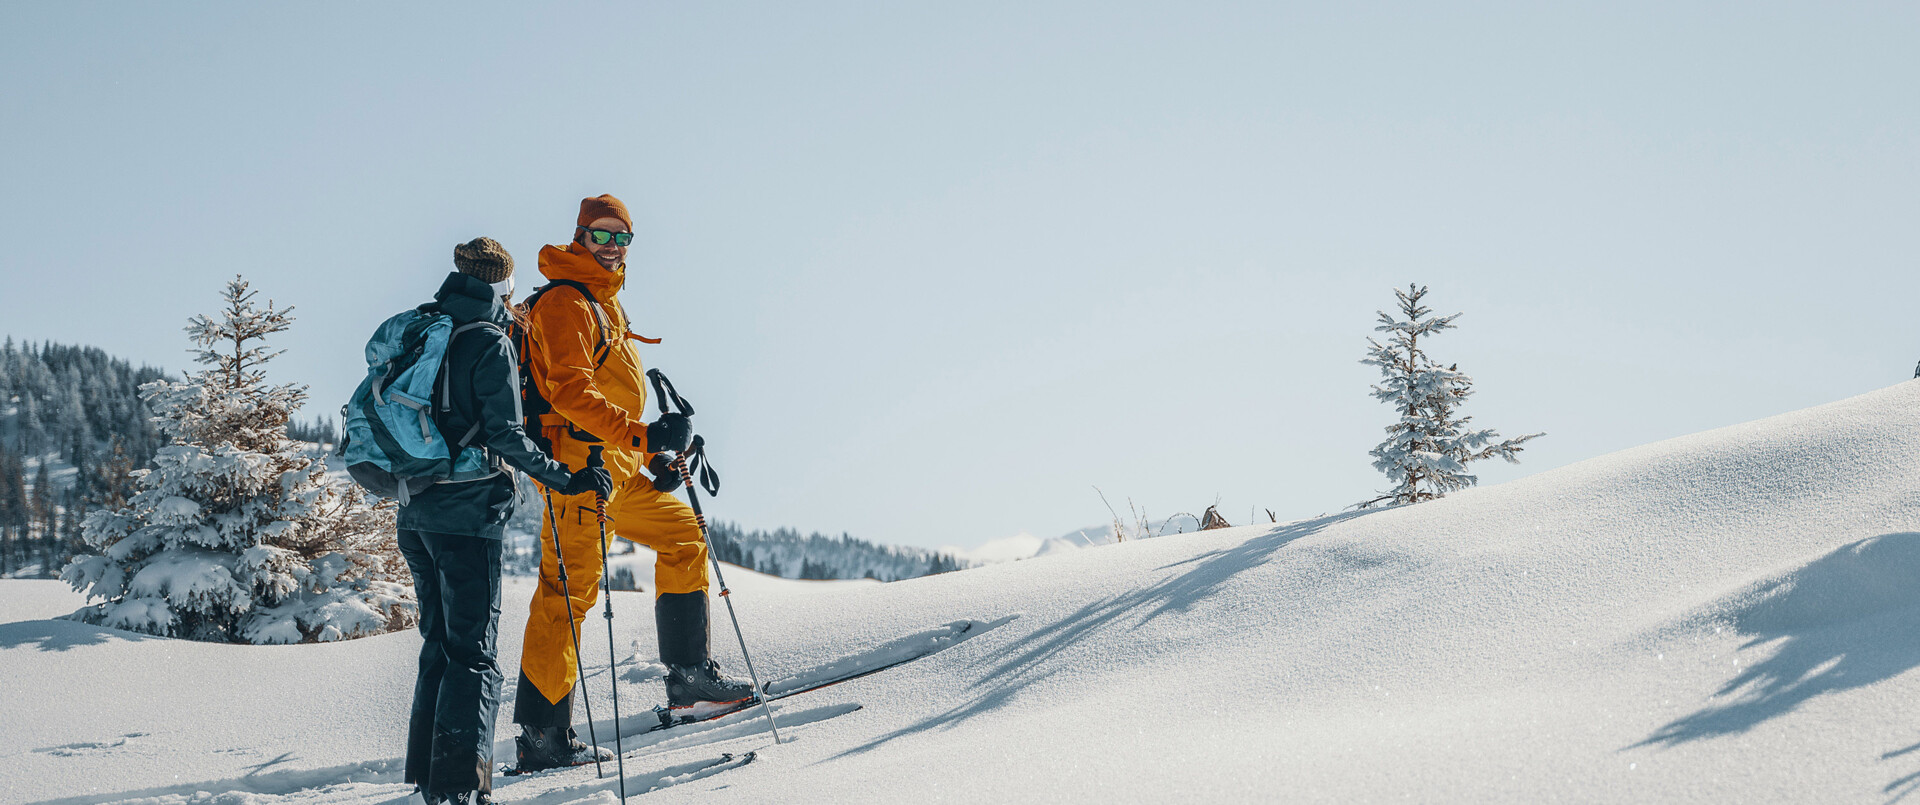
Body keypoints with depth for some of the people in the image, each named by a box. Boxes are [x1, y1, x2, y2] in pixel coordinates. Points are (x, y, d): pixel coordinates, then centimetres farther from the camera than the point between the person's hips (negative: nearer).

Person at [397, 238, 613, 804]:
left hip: (415, 512, 8)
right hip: (468, 512, -8)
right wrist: (565, 478, -10)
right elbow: (505, 435, -16)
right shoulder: (490, 343, -9)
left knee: (440, 645, 17)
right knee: (474, 653, -5)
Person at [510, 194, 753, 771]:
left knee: (684, 535, 15)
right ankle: (543, 732, -12)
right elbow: (570, 392, -23)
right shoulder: (566, 302, -10)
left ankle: (688, 671, 19)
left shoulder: (605, 305, 22)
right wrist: (641, 434, -28)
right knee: (571, 587, -12)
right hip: (579, 461, -10)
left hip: (618, 464, 10)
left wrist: (653, 454, 20)